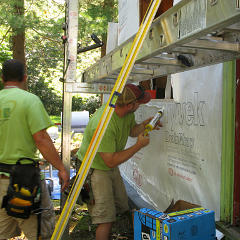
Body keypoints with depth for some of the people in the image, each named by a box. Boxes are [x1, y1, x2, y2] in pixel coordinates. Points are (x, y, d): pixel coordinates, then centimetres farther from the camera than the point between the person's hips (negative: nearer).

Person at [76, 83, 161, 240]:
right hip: (95, 168, -9)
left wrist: (144, 125, -9)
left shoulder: (128, 112, -8)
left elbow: (132, 130, 14)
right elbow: (110, 161, -29)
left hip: (112, 168, 9)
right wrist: (139, 146, -24)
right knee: (106, 220, -9)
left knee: (122, 208, 18)